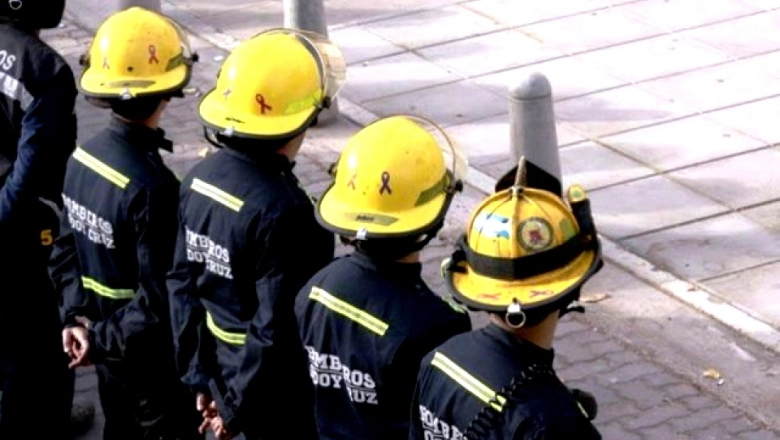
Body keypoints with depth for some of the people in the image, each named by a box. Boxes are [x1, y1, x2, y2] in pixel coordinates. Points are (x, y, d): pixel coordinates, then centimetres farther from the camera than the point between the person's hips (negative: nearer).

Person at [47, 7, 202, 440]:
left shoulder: (84, 156, -4)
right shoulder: (151, 186, -30)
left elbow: (67, 249, 4)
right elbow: (158, 301, -28)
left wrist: (77, 316, -3)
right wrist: (103, 339, -16)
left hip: (111, 353, 8)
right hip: (151, 359, -8)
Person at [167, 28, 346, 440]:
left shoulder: (201, 178, -4)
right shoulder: (281, 210, -28)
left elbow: (183, 284, 3)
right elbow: (276, 328, -26)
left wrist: (200, 376, 8)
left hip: (226, 371, 8)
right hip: (279, 389, -8)